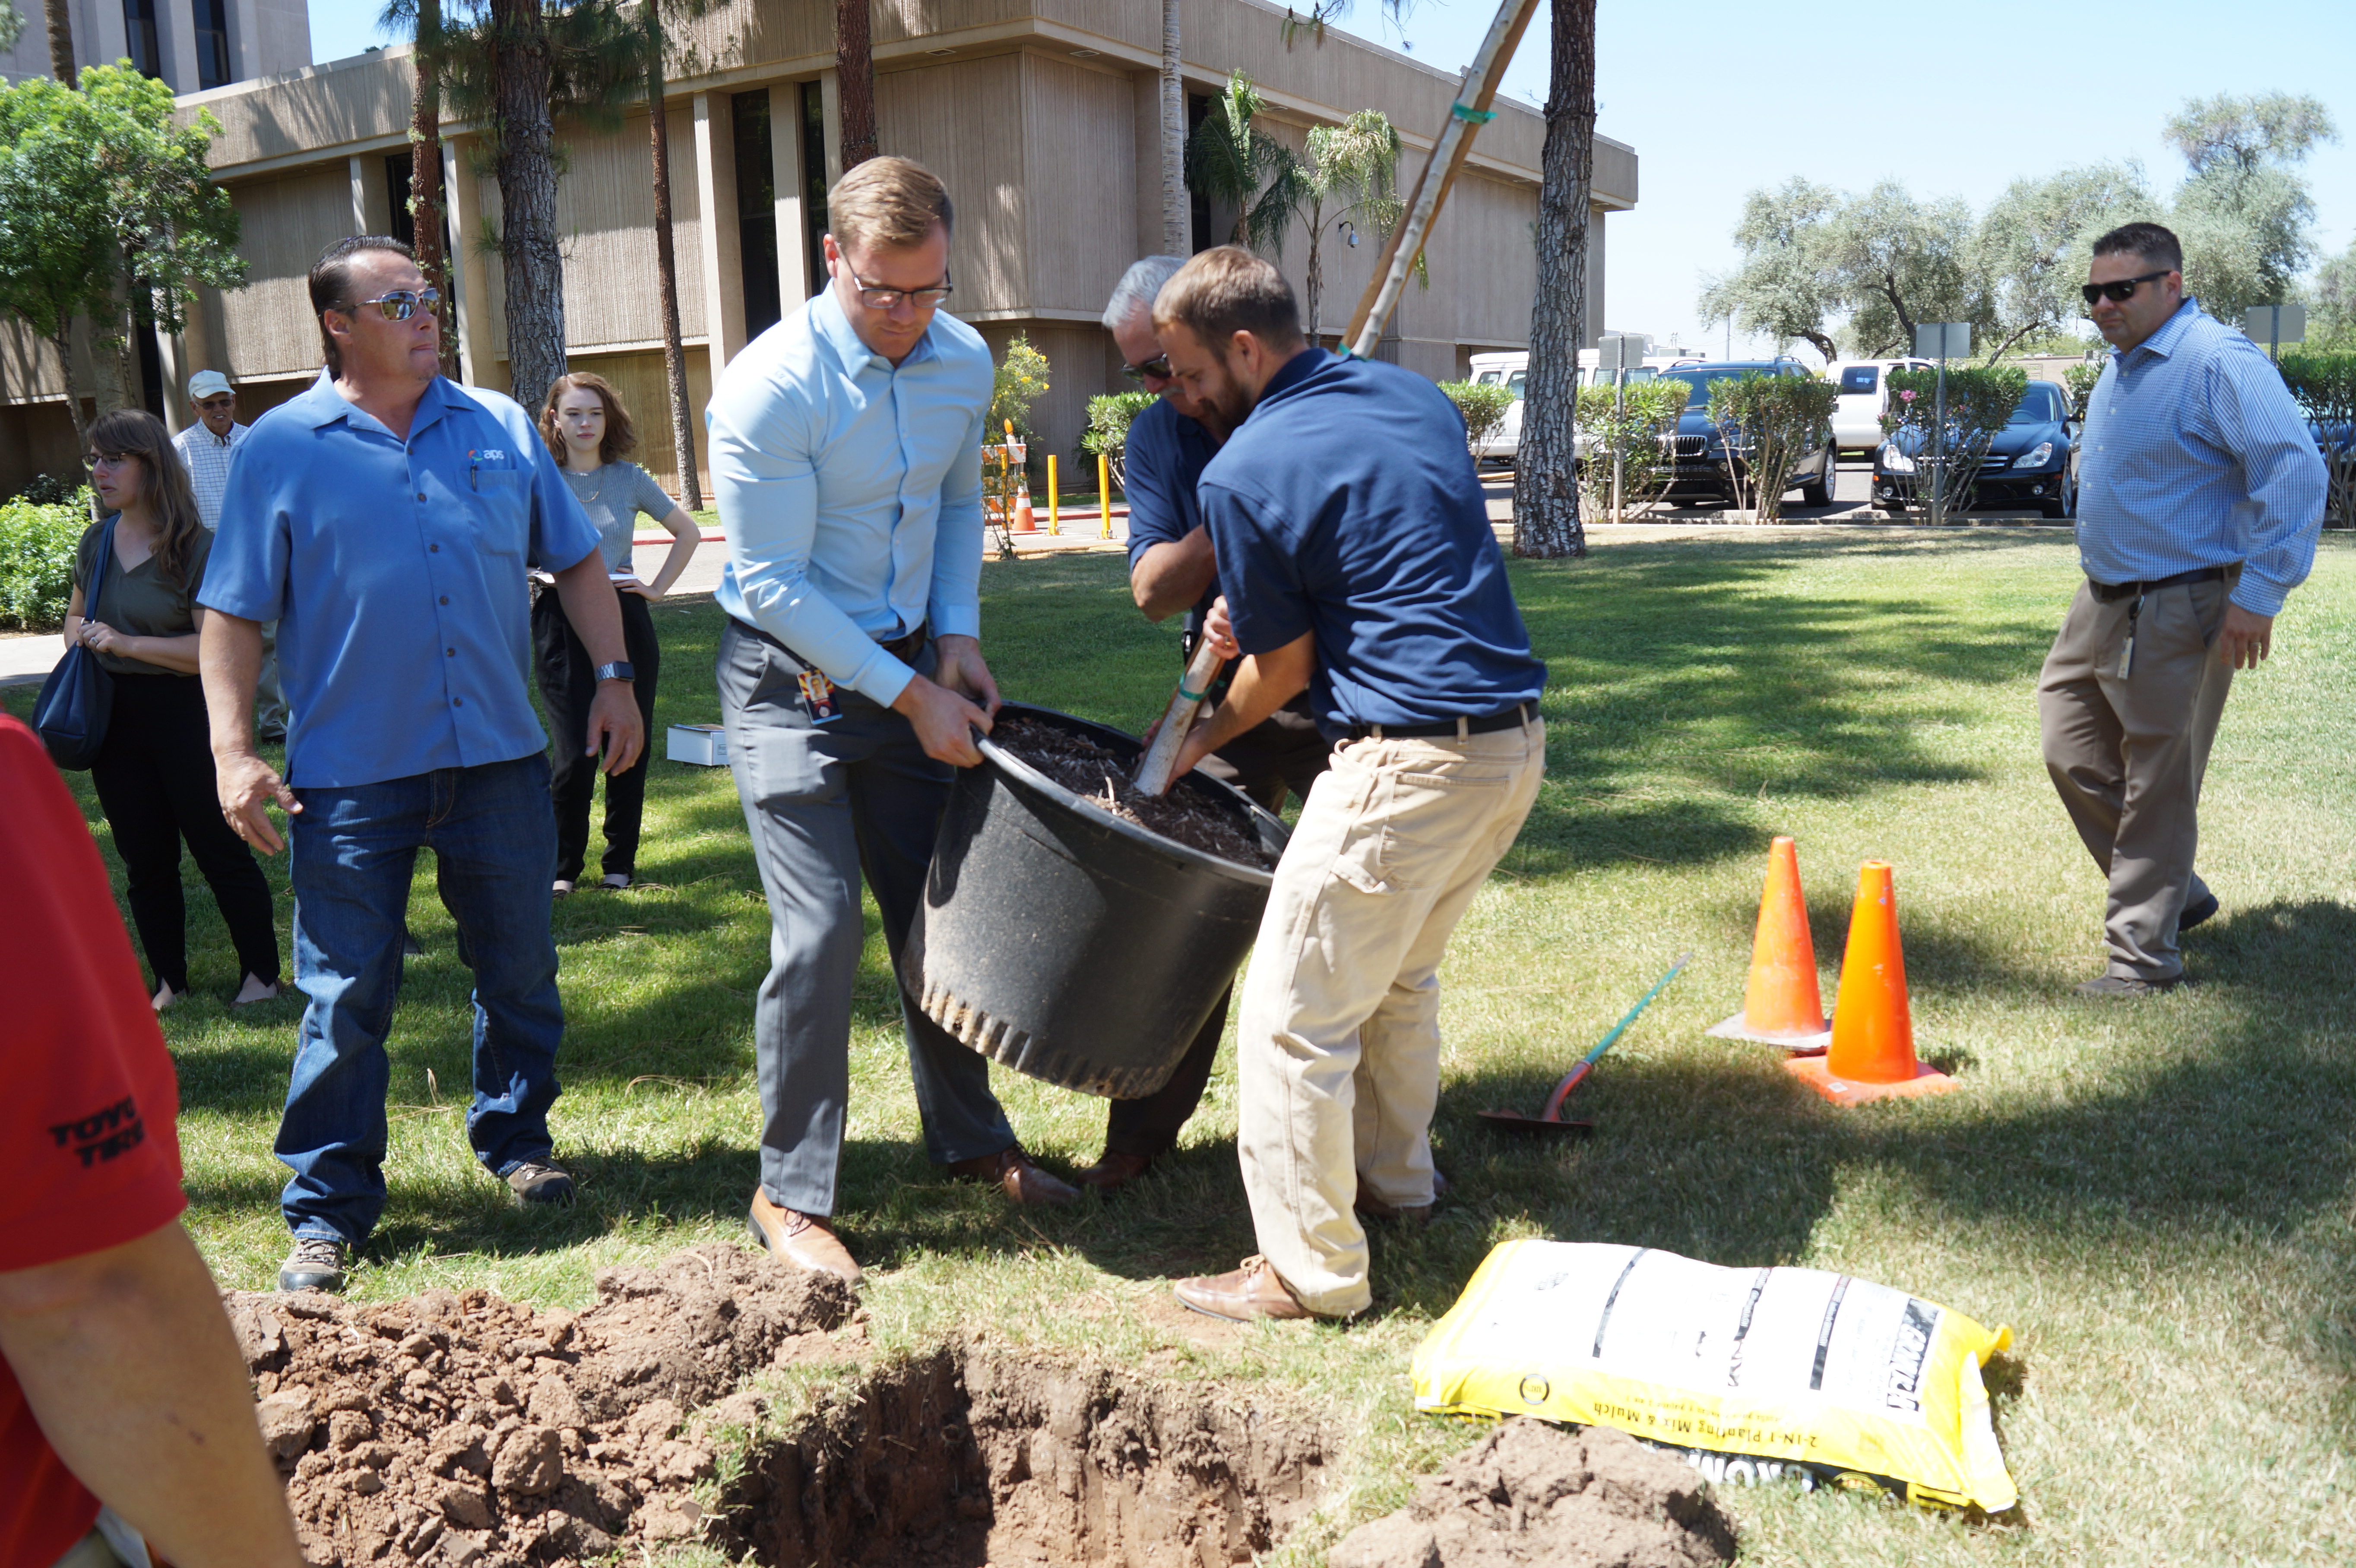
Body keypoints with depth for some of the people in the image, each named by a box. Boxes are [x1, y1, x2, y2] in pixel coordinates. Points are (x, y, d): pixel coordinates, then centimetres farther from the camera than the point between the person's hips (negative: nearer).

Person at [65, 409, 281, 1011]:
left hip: (185, 715, -6)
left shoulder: (195, 547, -12)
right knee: (144, 860, 13)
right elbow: (76, 617, 22)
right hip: (114, 718, 6)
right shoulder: (96, 542, 7)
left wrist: (125, 644, -20)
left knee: (220, 852, 2)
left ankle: (262, 974, 14)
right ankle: (170, 982, 25)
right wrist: (82, 639, 0)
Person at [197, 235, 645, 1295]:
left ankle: (516, 1142, 34)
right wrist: (232, 750, -8)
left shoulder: (499, 428, 9)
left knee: (521, 971, 13)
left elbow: (576, 560, 14)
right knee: (346, 996, 2)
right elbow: (234, 613, 0)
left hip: (500, 759, 3)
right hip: (352, 773, -3)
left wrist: (613, 677, 4)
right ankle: (328, 1209, 15)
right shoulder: (280, 449, 0)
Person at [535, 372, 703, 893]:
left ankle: (621, 861, 19)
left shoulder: (629, 478, 5)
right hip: (562, 626, -2)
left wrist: (658, 587, 9)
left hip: (625, 619, 2)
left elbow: (688, 531, 16)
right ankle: (562, 865, 12)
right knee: (574, 751, -7)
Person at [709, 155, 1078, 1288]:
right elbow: (774, 584, -19)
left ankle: (968, 1141, 29)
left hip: (908, 668, 6)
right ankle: (790, 1193, 7)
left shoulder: (963, 361, -1)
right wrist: (912, 696, -18)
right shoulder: (770, 388, -20)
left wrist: (956, 638, 2)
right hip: (792, 680, -6)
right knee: (821, 931, -10)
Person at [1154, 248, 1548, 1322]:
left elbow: (1285, 661, -2)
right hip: (1517, 739, 9)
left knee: (1295, 1014, 3)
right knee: (1398, 973, 27)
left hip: (1413, 763, -9)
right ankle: (1394, 1176, 42)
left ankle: (1312, 1270, 12)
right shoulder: (1416, 398, 13)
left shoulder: (1240, 474, -10)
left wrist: (1205, 738, 17)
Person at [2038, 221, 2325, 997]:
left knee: (2158, 782, -1)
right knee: (2073, 753, 12)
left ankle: (2143, 954, 10)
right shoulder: (2119, 367, 12)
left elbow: (2295, 472, -22)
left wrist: (2258, 595, -24)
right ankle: (2173, 892, 29)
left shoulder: (2219, 362, -17)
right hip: (2103, 601, 9)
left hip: (2180, 610, -9)